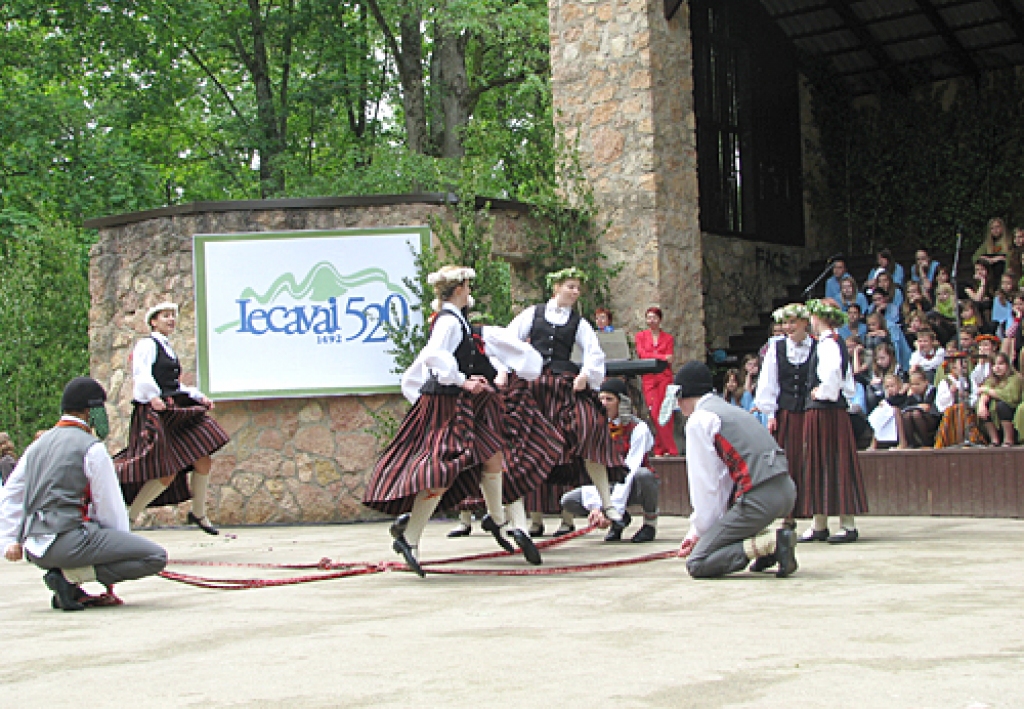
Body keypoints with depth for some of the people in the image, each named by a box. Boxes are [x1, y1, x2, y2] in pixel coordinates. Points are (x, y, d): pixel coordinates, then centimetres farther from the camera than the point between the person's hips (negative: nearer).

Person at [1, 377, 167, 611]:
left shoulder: (37, 445, 19)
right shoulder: (91, 447, -3)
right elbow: (110, 504, -2)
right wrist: (120, 546, 10)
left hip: (35, 551, 8)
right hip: (69, 537, -8)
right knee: (156, 557, -10)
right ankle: (71, 576, -15)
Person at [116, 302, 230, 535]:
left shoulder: (168, 349, 23)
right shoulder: (147, 344, -3)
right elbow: (142, 376, -18)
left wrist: (199, 397, 15)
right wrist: (153, 397, -32)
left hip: (176, 413, 9)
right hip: (155, 412, -9)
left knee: (203, 463, 5)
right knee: (167, 474, -15)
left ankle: (199, 514, 23)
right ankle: (129, 517, -2)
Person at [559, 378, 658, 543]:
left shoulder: (638, 428, -17)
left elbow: (630, 470, -25)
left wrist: (613, 508, -33)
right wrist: (595, 505, -29)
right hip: (610, 487, 4)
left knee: (643, 474, -39)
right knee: (568, 501, -17)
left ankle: (650, 521, -9)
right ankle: (621, 518, 4)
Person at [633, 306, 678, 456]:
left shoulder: (668, 338, 13)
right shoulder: (641, 336, 13)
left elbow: (669, 359, 2)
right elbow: (641, 354, -2)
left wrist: (652, 358, -8)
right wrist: (662, 357, -10)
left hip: (665, 378, 0)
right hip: (649, 379, 0)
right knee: (655, 414, -10)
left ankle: (659, 450, -4)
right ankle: (672, 449, -9)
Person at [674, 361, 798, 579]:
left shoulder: (698, 420, -2)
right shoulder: (727, 410, 25)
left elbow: (704, 484, -4)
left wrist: (701, 530, 8)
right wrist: (697, 529, 23)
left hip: (760, 498, -9)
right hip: (787, 490, 9)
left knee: (696, 564, -2)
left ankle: (772, 542, -15)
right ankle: (762, 538, 17)